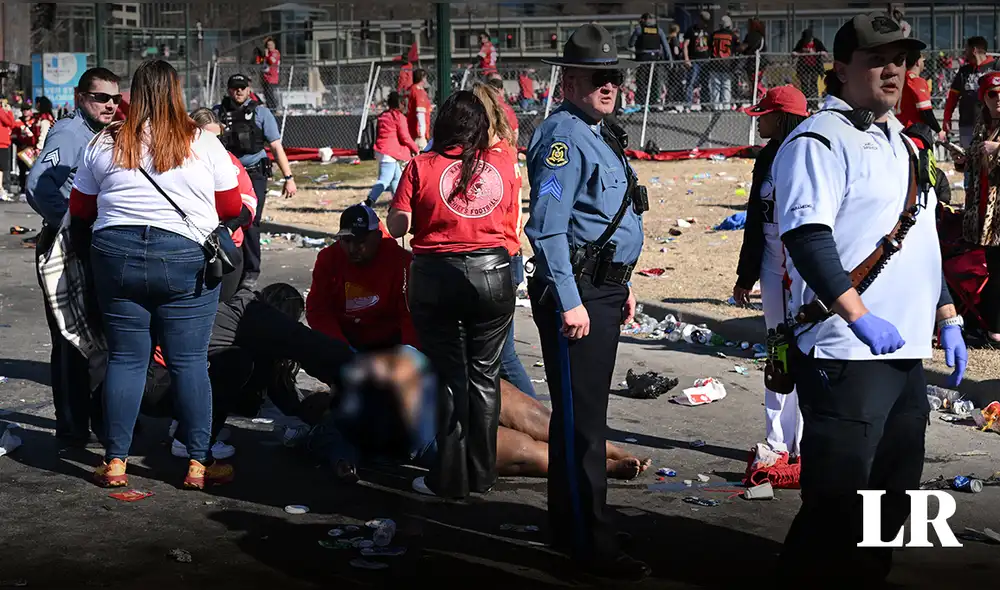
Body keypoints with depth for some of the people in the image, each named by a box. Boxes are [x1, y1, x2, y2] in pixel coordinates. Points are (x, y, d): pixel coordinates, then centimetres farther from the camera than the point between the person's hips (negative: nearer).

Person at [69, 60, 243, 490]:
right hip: (185, 258, -2)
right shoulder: (203, 144, -1)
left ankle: (115, 462, 12)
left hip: (116, 256, 2)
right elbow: (232, 208, 4)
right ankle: (199, 463, 5)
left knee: (125, 358, 9)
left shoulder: (105, 144, 5)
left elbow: (80, 210, 12)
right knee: (189, 361, 2)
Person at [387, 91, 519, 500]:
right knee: (483, 374, 12)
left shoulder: (421, 167, -5)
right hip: (492, 273, 2)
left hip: (435, 278, -2)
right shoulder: (502, 164, 2)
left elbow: (396, 227, -8)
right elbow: (512, 224, 9)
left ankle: (451, 478, 12)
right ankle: (482, 474, 19)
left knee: (449, 375, 8)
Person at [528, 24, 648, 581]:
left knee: (583, 411, 17)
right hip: (575, 294, -10)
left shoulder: (601, 133, 17)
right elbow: (548, 228, -21)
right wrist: (570, 302, -24)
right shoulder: (564, 136, -14)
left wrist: (623, 285, 24)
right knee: (582, 419, -5)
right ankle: (591, 542, 2)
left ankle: (570, 522, 29)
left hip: (604, 290, 10)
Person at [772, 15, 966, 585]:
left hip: (906, 353, 9)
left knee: (895, 496, 14)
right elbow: (807, 237, -21)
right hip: (846, 354, -9)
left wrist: (947, 319, 21)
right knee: (839, 504, -6)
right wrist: (860, 317, -28)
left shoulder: (902, 143, 19)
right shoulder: (820, 140, -9)